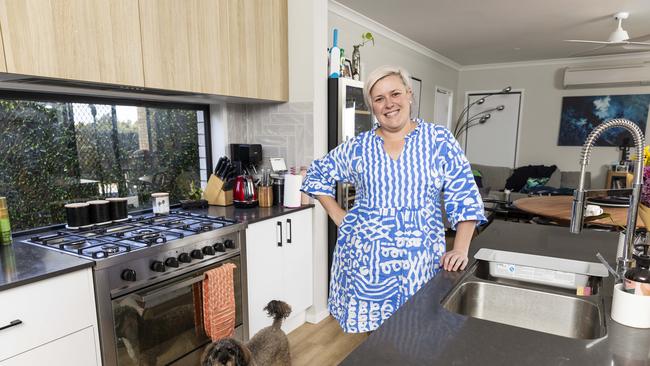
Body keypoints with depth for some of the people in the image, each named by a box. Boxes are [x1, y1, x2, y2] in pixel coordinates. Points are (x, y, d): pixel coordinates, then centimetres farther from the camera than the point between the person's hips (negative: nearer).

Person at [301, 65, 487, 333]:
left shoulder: (440, 140, -1)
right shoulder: (358, 147, 1)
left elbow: (463, 197, -2)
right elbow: (316, 175, 12)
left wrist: (460, 249, -11)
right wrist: (339, 217, 4)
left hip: (419, 258, 0)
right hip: (365, 256, 1)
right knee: (371, 327, 9)